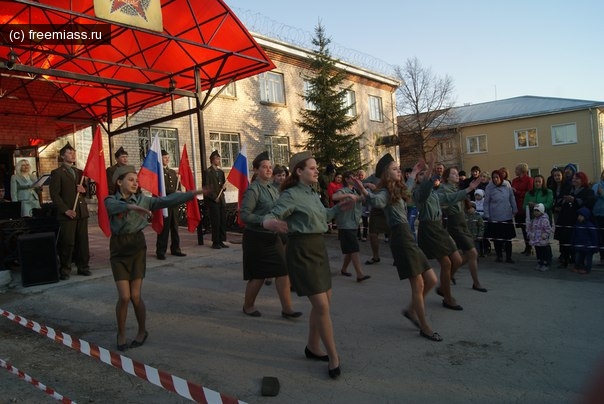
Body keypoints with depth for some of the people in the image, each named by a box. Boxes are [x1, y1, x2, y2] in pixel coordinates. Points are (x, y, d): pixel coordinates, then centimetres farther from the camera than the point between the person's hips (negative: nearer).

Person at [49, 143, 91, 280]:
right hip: (67, 213, -5)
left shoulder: (79, 172, 18)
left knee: (83, 241, 6)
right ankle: (65, 270, 9)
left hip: (82, 212, 5)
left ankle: (83, 267, 15)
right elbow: (54, 194, -6)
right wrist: (65, 210, -13)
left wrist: (84, 190, -3)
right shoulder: (57, 173, 0)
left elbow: (87, 188, 22)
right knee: (68, 242, -3)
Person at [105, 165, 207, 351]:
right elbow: (116, 207, -27)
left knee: (135, 296, 2)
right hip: (118, 249, 0)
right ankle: (121, 334, 21)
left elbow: (166, 200, -9)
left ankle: (142, 331, 25)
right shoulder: (111, 200, -3)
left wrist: (191, 194, -20)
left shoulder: (143, 199, 1)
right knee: (124, 296, -3)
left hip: (137, 247, 0)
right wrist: (132, 207, -48)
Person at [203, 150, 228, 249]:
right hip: (213, 200, -7)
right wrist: (214, 197, -11)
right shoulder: (208, 172, -5)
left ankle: (221, 241, 12)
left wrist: (224, 187, 2)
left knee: (223, 221, 4)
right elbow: (206, 187, -8)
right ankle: (215, 242, 3)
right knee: (215, 221, -5)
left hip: (221, 200, 7)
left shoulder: (221, 172, 18)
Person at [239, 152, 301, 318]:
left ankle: (287, 308, 12)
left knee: (283, 272, 3)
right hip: (257, 238, -7)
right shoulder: (253, 189, -14)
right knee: (258, 276, 5)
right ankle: (248, 306, 27)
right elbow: (244, 214, -21)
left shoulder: (273, 189, 10)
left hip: (273, 236, 7)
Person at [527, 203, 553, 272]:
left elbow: (548, 230, -19)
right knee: (538, 253, 17)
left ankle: (546, 265, 15)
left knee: (545, 253, 5)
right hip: (535, 241, 7)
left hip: (543, 242, -7)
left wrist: (545, 235, -19)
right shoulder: (533, 220, 7)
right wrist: (529, 234, 7)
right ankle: (539, 264, 28)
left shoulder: (544, 220, -17)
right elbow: (529, 227, 17)